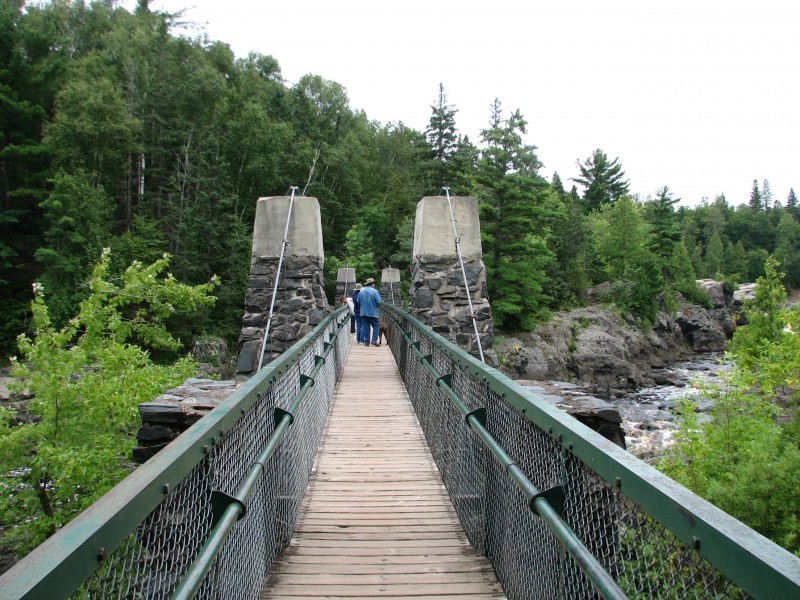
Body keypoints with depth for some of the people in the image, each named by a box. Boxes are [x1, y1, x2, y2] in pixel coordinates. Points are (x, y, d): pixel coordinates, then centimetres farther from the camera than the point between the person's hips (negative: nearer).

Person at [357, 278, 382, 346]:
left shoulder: (362, 290, 3)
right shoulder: (374, 291, -10)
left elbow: (358, 301, 8)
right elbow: (379, 302, -14)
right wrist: (375, 306, 6)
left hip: (363, 312, 4)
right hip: (372, 312, -4)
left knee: (365, 327, 7)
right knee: (375, 326, 5)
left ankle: (366, 341, 7)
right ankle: (374, 340, -5)